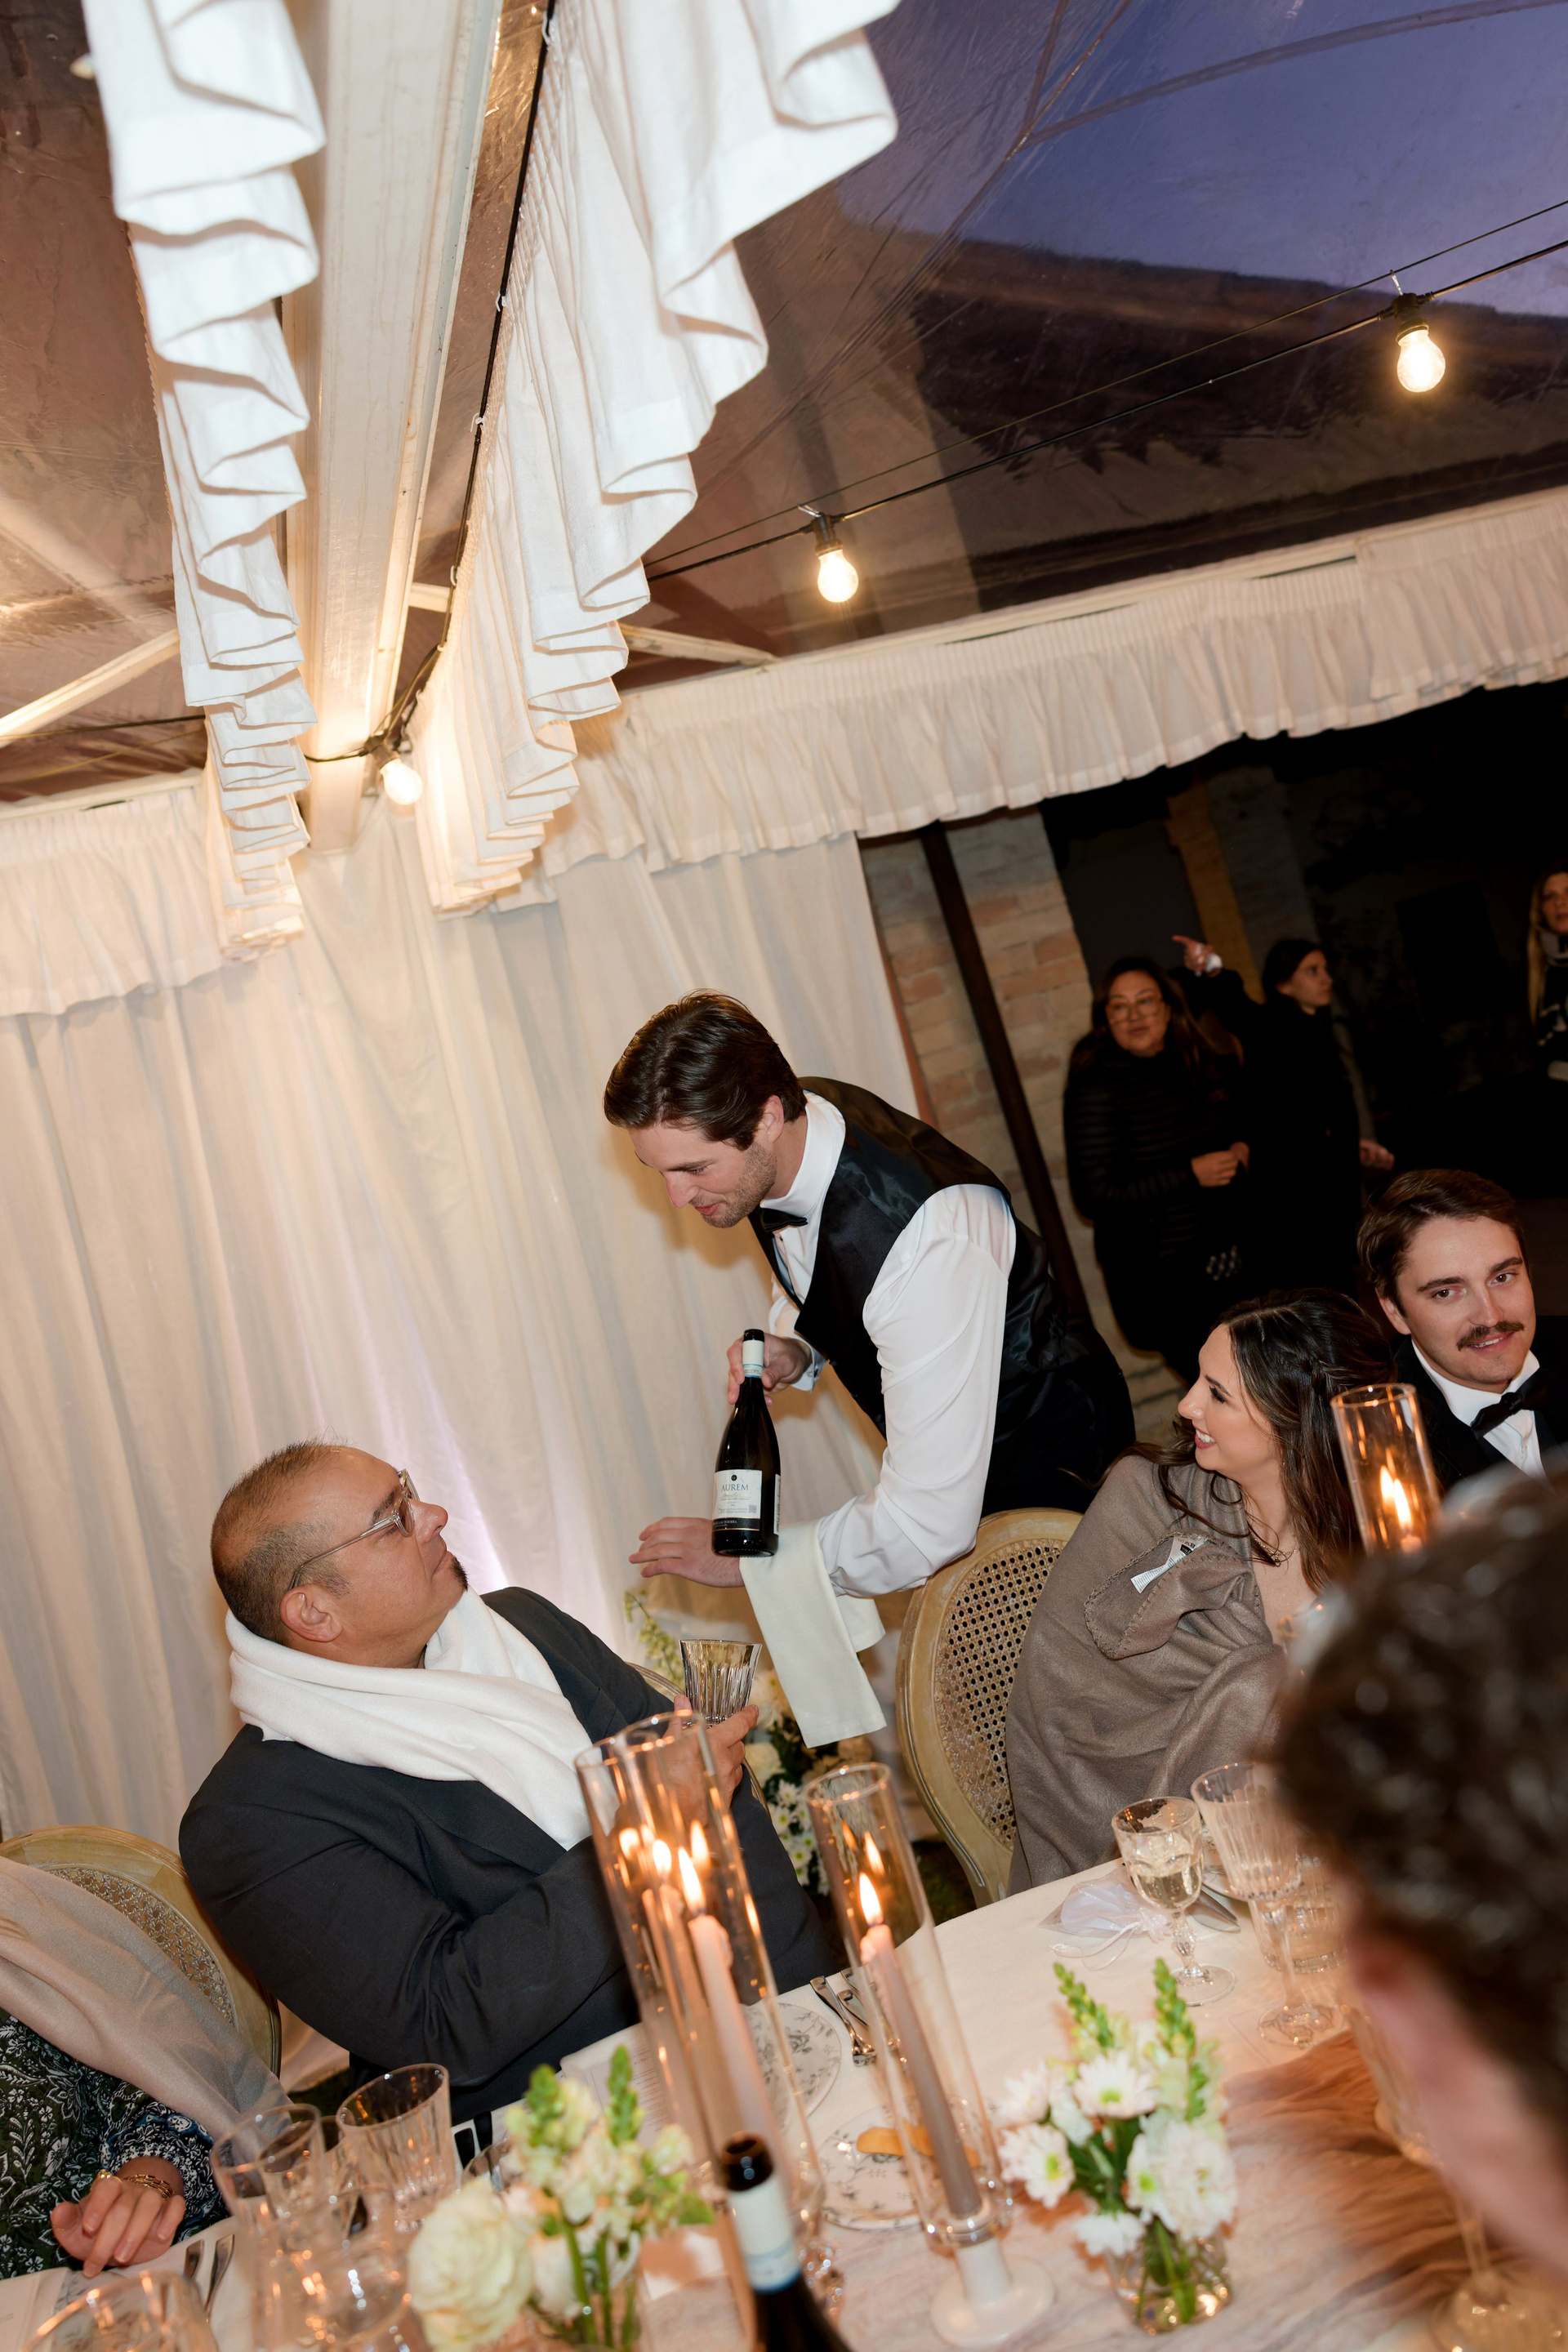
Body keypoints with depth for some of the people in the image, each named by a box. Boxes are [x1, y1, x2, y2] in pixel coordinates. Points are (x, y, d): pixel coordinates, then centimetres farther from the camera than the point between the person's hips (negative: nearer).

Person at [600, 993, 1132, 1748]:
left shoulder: (929, 1235, -40)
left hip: (1042, 1454, -7)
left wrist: (747, 1559, -24)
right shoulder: (788, 1133, -15)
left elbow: (928, 1526, -37)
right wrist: (793, 1345, -11)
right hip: (939, 1432, 7)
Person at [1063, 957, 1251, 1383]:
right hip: (1163, 1280, -7)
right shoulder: (1096, 1090, -13)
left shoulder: (1196, 1068, 8)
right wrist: (1190, 1175, -20)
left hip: (1229, 1262, 7)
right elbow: (1093, 1197, -20)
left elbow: (1231, 1130, 27)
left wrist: (1240, 1150, 4)